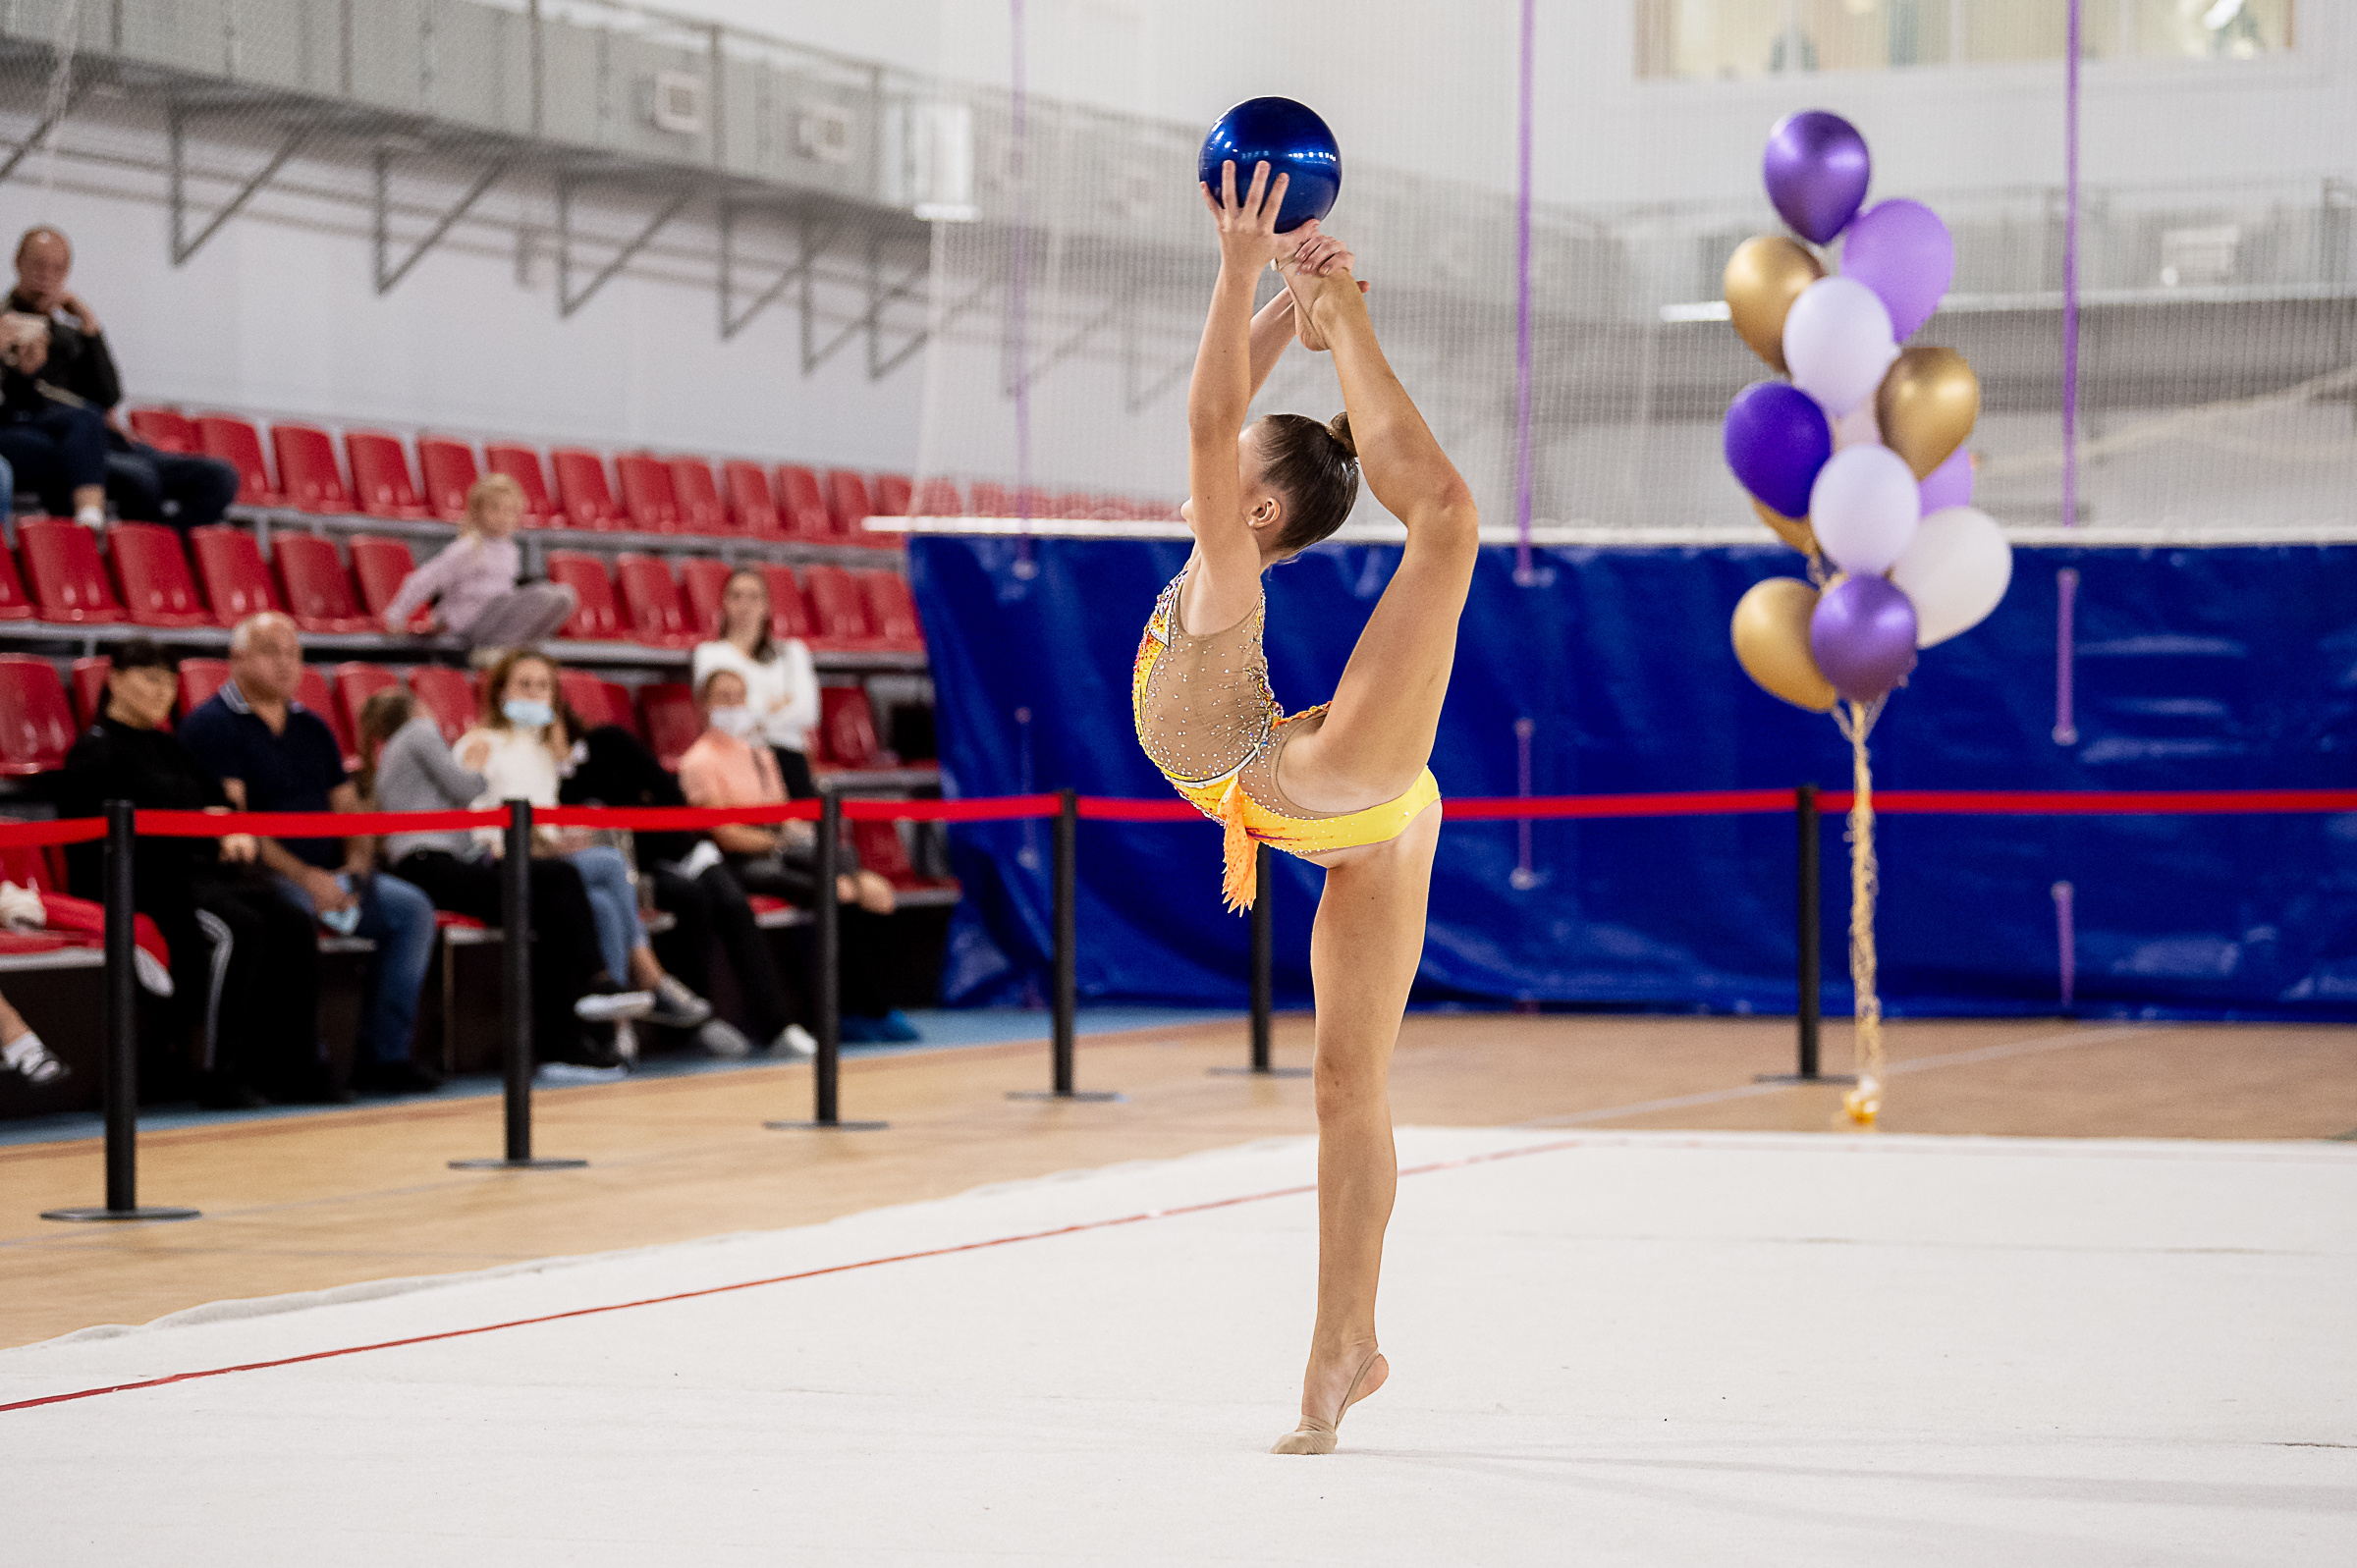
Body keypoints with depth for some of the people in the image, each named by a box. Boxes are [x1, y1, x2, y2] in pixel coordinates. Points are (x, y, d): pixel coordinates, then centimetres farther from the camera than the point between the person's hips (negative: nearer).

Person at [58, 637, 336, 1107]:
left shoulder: (169, 747, 24)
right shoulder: (95, 752, -1)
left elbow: (218, 801, 23)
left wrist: (235, 834, 0)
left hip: (199, 870, 8)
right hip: (140, 879, -8)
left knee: (292, 926, -17)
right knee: (237, 929, -32)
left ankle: (292, 1067, -15)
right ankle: (219, 1077, -26)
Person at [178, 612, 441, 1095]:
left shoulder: (311, 728, 20)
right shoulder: (210, 725, -3)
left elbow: (347, 807, 20)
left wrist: (356, 865, -2)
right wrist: (305, 878, -20)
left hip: (326, 878, 7)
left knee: (412, 908, -11)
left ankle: (384, 1055, -10)